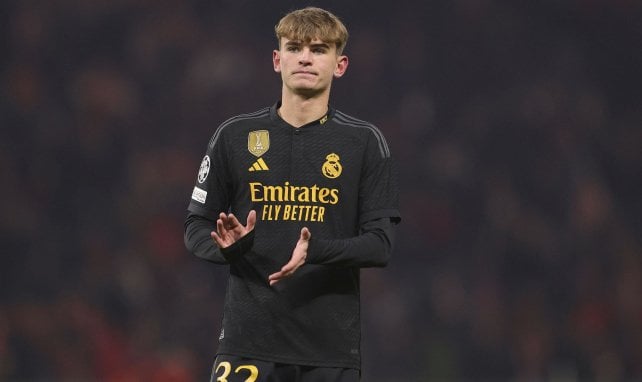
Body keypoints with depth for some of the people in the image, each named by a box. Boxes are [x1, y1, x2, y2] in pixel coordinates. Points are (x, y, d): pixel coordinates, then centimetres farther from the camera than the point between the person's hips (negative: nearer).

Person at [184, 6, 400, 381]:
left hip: (332, 346, 0)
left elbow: (380, 244, -3)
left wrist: (315, 251, -21)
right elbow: (197, 227, 11)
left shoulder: (365, 142, 3)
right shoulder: (234, 136, 7)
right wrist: (227, 247, -13)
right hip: (248, 339, 0)